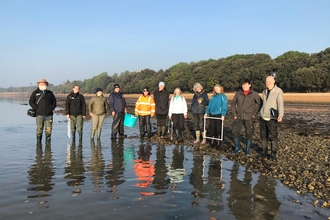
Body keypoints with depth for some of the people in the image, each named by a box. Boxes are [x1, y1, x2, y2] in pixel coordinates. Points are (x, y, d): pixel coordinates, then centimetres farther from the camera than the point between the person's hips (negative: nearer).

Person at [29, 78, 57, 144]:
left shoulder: (50, 93, 15)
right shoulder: (35, 93, 8)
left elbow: (54, 101, 19)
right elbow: (31, 101, 5)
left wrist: (52, 108, 5)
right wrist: (36, 108, -6)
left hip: (49, 115, 2)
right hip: (39, 114, -2)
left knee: (49, 130, 2)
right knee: (39, 130, -2)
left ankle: (48, 143, 12)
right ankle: (38, 143, 7)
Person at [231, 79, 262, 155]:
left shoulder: (254, 94, -5)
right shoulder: (238, 93, 2)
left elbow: (260, 103, 0)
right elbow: (233, 103, 10)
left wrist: (255, 113, -5)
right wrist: (234, 114, 3)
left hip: (249, 118, -2)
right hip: (239, 117, 2)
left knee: (249, 134, 6)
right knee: (235, 132, 0)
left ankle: (247, 150, 21)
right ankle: (237, 147, 21)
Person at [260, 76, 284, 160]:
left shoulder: (278, 91, -9)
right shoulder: (264, 92, 12)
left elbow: (280, 104, -19)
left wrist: (280, 115, -32)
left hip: (272, 118, -6)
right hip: (263, 117, 6)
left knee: (273, 136, -4)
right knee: (263, 136, 10)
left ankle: (273, 154, 7)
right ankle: (264, 152, 23)